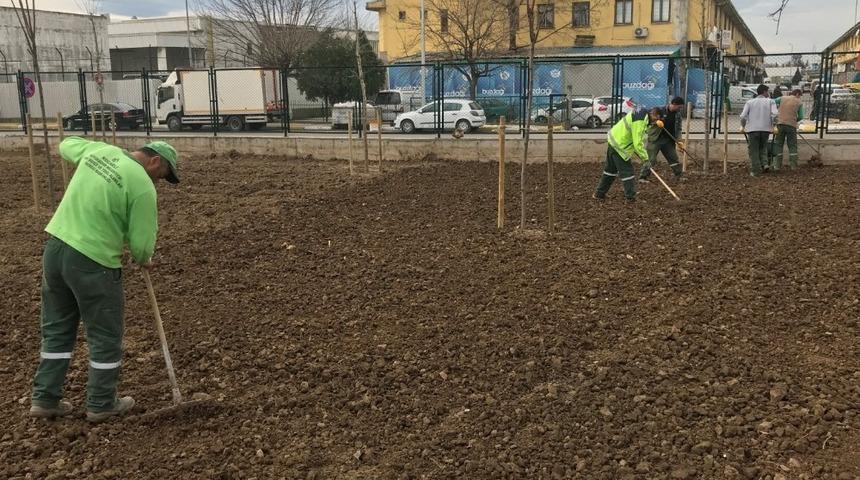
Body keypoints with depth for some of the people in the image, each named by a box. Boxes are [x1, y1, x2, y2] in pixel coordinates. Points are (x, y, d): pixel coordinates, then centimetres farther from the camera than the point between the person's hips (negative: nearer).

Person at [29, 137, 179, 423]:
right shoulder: (143, 187, -13)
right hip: (92, 262, -8)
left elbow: (67, 145, 30)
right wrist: (144, 261, 12)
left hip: (55, 246, 8)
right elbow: (142, 243, -11)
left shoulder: (100, 150, 7)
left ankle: (45, 400, 26)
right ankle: (101, 405, 20)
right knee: (105, 337, 9)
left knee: (56, 329, 19)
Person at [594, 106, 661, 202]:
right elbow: (638, 143, -27)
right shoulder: (640, 122, -25)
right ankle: (630, 197, 1)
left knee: (611, 169, 18)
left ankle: (600, 193, 26)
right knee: (627, 171, -4)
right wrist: (645, 158, -18)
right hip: (620, 146, -10)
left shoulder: (642, 114, 6)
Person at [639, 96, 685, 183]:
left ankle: (680, 176, 24)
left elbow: (678, 128, 10)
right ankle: (643, 177, -1)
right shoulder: (660, 111, -14)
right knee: (651, 159, -8)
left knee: (674, 159, 12)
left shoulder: (678, 114, 5)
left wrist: (678, 140, -3)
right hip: (656, 139, -6)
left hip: (668, 140, 6)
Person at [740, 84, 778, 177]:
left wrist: (743, 126, 16)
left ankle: (756, 170, 2)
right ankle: (764, 163, 6)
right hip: (766, 128, 1)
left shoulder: (750, 102, 8)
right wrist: (772, 125, 8)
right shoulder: (770, 101, 6)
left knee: (754, 150, 5)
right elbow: (774, 114, -8)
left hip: (753, 128, -1)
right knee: (763, 147, 23)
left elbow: (743, 116, 0)